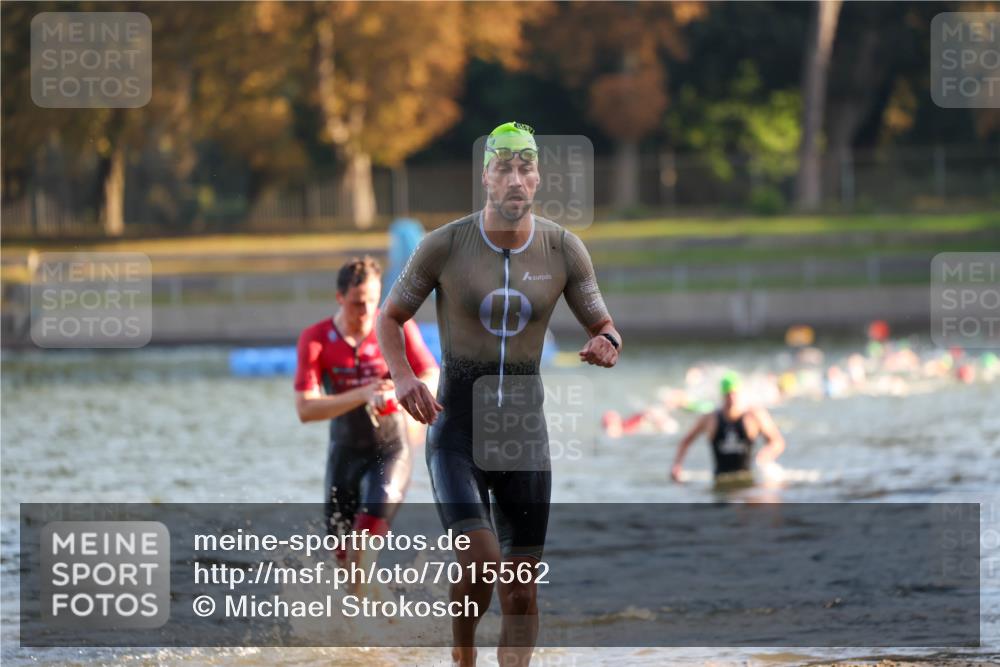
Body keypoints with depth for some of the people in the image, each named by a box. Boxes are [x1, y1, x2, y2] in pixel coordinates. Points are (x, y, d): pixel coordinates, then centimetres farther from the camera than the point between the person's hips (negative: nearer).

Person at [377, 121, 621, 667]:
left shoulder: (564, 250, -3)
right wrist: (403, 377, -17)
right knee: (480, 563, -20)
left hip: (524, 421, 3)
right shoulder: (444, 245, -10)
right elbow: (389, 318, 2)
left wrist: (605, 346, -18)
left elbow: (603, 326, 7)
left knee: (522, 585, 3)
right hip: (456, 423, -3)